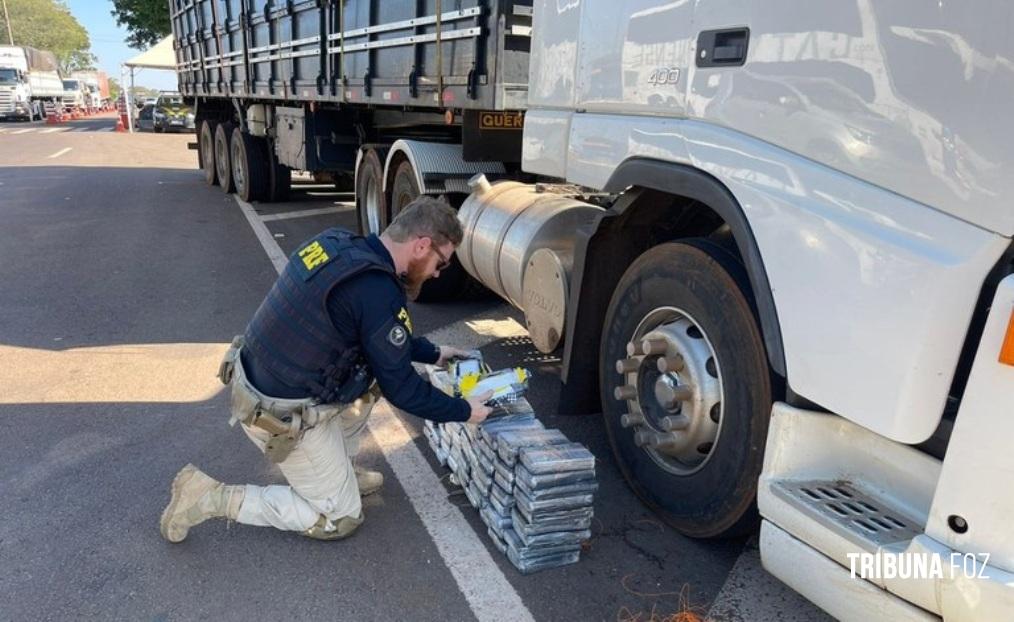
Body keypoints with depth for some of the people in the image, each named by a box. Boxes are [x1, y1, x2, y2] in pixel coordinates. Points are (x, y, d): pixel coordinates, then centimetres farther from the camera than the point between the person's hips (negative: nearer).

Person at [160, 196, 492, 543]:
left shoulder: (339, 244, 0)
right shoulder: (379, 293, -26)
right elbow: (400, 388, -14)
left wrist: (433, 354, 20)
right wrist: (463, 411, 0)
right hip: (283, 415, -9)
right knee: (340, 518, 11)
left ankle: (337, 469, 27)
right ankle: (211, 497, 5)